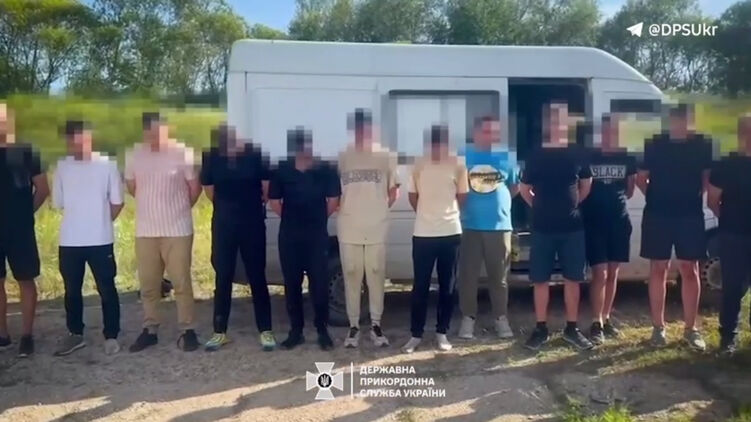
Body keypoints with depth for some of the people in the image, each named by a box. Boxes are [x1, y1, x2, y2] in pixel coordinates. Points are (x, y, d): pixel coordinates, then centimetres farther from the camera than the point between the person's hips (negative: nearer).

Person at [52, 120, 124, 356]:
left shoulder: (107, 164, -4)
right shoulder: (62, 166, 3)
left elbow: (117, 203, 1)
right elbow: (58, 203, 10)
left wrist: (100, 223, 5)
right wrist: (80, 219, 10)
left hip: (100, 241, -3)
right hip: (69, 241, 3)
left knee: (106, 289, 4)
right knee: (71, 290, 13)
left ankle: (111, 336, 15)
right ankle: (75, 334, 28)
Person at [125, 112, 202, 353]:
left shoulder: (182, 154, -8)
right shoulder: (134, 155, 2)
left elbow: (195, 187, 1)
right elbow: (131, 187, 15)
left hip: (178, 229, -3)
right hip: (145, 230, 3)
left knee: (181, 282, 2)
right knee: (148, 284, 10)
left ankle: (187, 330, 12)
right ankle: (149, 329, 23)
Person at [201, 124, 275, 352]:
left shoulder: (256, 155, -7)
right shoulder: (212, 157, 0)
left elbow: (266, 187, 4)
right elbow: (208, 188, 13)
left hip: (253, 222, -2)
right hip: (223, 223, 2)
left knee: (257, 278, 3)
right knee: (222, 278, 7)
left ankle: (265, 331, 12)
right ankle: (220, 332, 18)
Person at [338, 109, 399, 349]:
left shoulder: (386, 156, 2)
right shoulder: (342, 157, 2)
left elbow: (393, 190, 9)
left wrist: (379, 211, 3)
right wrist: (342, 210, -2)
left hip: (377, 229, 0)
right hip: (348, 229, 0)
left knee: (376, 277, 5)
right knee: (352, 277, 6)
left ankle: (376, 325, 17)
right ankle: (354, 326, 16)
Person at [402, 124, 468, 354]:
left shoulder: (458, 164, -2)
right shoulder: (419, 165, -1)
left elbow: (462, 196, 9)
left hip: (451, 232, 0)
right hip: (423, 234, 0)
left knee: (447, 286, 8)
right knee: (420, 286, 4)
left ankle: (442, 333, 20)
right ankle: (416, 334, 15)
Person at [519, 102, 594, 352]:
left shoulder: (576, 155, 4)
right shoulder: (537, 156, 0)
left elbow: (586, 184, 16)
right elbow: (525, 189, 9)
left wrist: (572, 204, 11)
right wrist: (541, 207, 6)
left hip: (572, 227, 1)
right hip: (543, 228, -1)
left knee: (573, 278, 6)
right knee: (541, 279, 3)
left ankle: (571, 329, 18)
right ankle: (541, 330, 14)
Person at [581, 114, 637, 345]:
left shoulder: (627, 159, 5)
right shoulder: (589, 158, -2)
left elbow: (630, 188, 17)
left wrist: (618, 198, 6)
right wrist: (587, 204, -2)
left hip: (619, 221, 3)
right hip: (594, 222, -3)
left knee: (612, 273, 10)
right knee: (600, 273, -7)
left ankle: (606, 319, 22)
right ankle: (596, 323, 0)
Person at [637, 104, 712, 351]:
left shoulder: (703, 145, 3)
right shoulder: (654, 145, 2)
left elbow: (708, 178, 11)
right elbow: (641, 178, 8)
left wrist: (696, 196, 2)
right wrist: (656, 198, 0)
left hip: (690, 215, 1)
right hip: (657, 215, 0)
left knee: (690, 270, 4)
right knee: (658, 269, 5)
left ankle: (691, 329, 14)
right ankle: (658, 327, 14)